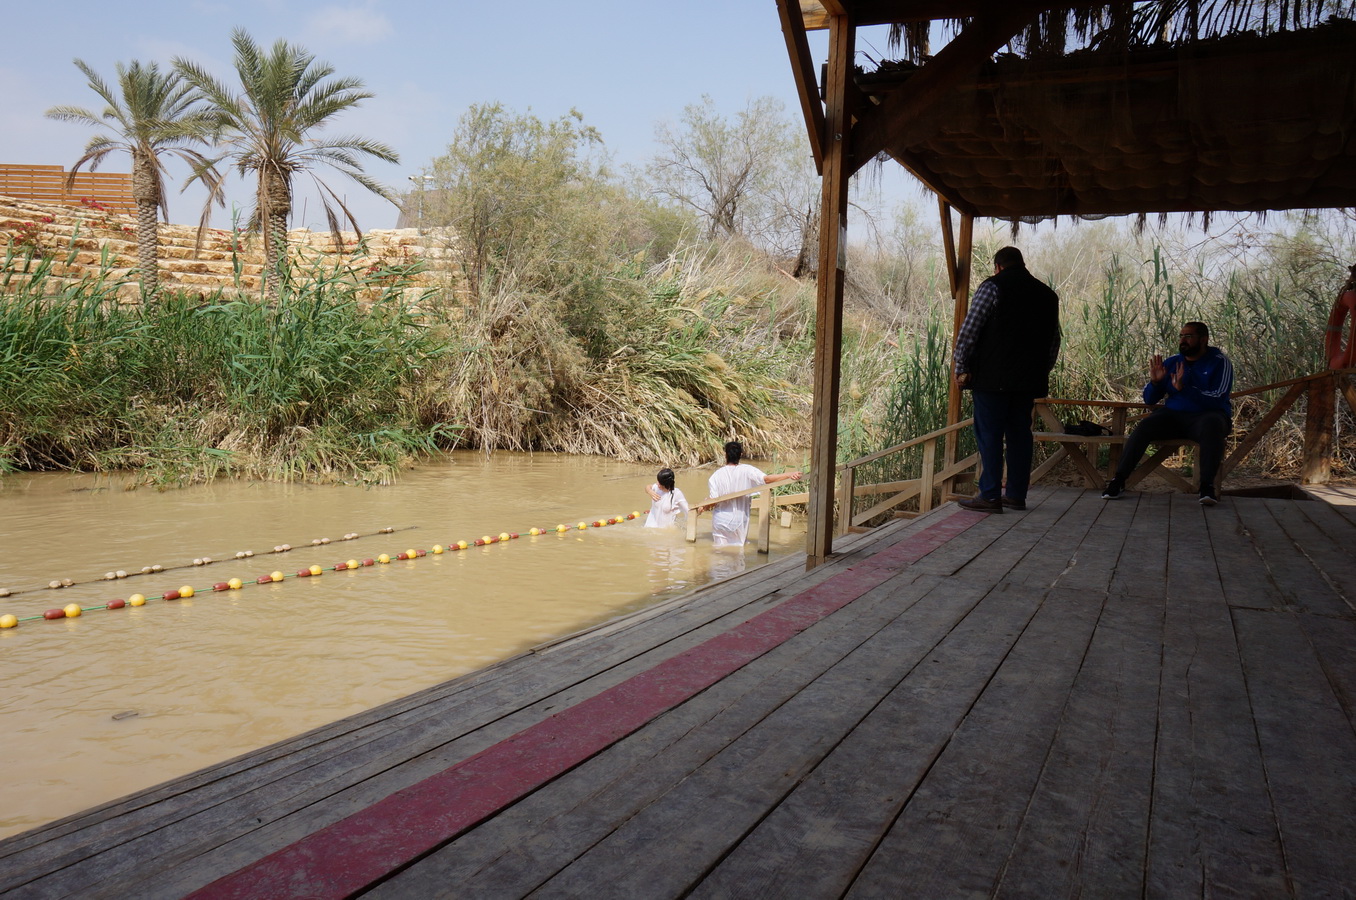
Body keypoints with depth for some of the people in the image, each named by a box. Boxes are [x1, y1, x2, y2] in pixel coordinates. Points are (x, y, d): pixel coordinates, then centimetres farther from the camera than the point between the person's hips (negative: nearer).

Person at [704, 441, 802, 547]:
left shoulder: (716, 475, -8)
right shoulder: (746, 470, -12)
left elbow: (714, 500, -9)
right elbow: (766, 479, -24)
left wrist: (703, 506, 11)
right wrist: (789, 475, -26)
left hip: (721, 521, 0)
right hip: (739, 521, 0)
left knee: (720, 544, 12)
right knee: (739, 544, 14)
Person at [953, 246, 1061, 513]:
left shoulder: (993, 287, -4)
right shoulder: (1047, 294, 16)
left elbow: (969, 330, -11)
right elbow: (1054, 341, 19)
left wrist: (961, 367, -5)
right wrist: (1041, 372, 25)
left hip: (993, 378, -6)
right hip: (1028, 380, 6)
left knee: (989, 435, -4)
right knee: (1020, 435, 10)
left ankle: (989, 496, -5)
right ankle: (1016, 495, 14)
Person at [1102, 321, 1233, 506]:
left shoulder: (1219, 362, -3)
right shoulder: (1171, 363, 9)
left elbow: (1217, 400, -17)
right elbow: (1149, 399, 10)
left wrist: (1183, 388, -27)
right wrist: (1155, 382, -11)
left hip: (1206, 416, -3)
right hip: (1173, 415, 3)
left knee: (1211, 425, -38)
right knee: (1144, 426, -25)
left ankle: (1207, 485, -39)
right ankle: (1118, 480, -28)